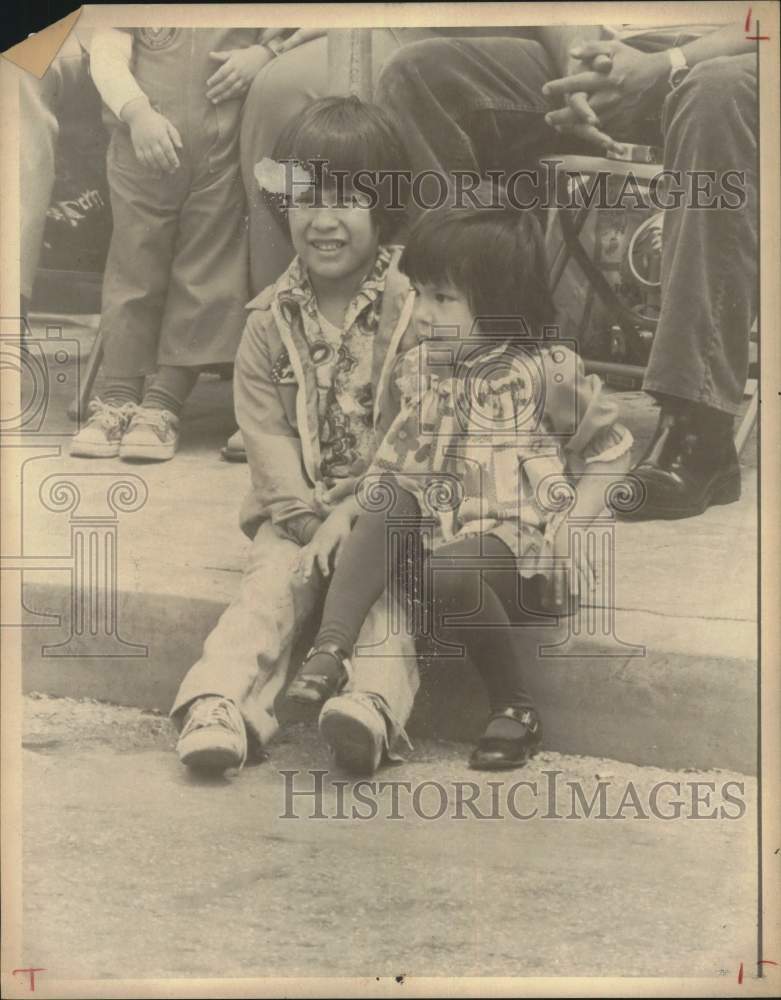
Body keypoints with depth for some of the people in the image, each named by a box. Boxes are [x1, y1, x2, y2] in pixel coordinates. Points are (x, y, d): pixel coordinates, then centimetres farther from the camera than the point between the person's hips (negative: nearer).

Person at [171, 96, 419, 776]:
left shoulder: (413, 309, -5)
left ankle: (373, 702, -44)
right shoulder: (271, 320, 5)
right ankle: (223, 701, -35)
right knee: (273, 581, -20)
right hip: (298, 509, 2)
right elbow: (266, 430, 3)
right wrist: (307, 517, -10)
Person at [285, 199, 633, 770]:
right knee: (387, 505, -22)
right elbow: (394, 463, 12)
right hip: (438, 530, 6)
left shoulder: (544, 371, -5)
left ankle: (517, 708, -16)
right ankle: (332, 646, -29)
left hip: (518, 539, -5)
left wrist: (571, 523, -10)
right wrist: (341, 525, 0)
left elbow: (610, 448, 3)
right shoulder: (421, 371, 11)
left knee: (448, 570, -35)